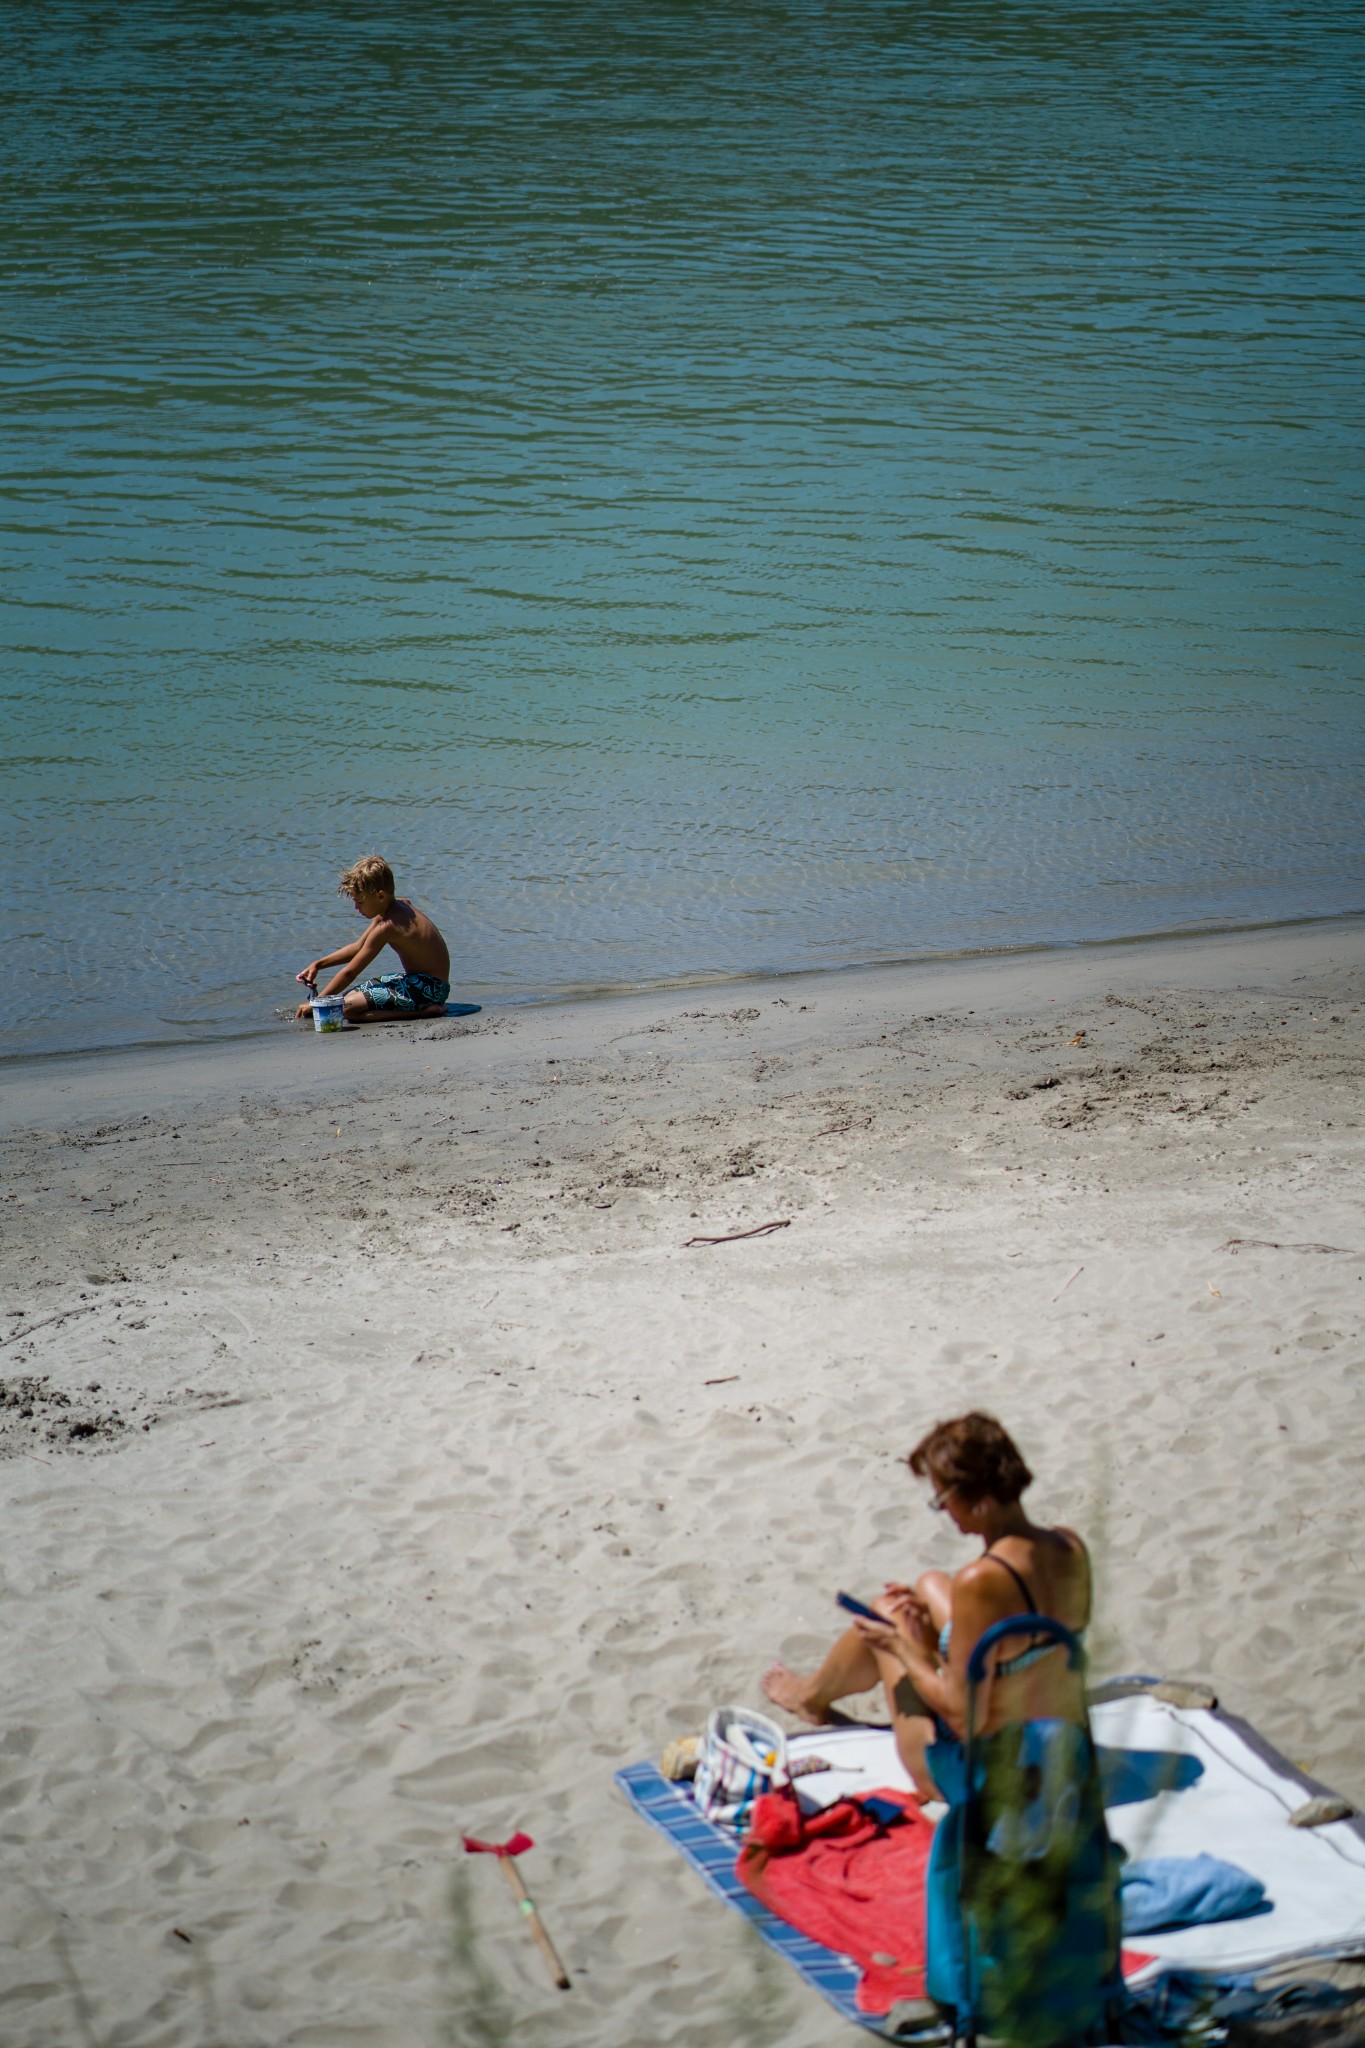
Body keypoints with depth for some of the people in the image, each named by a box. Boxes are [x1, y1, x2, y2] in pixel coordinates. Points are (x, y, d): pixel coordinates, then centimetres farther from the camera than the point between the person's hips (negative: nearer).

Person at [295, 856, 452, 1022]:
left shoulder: (386, 927, -21)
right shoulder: (400, 904, 8)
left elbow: (349, 973, -14)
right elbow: (358, 947, 19)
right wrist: (318, 964, 13)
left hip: (429, 989, -10)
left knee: (347, 1007, -23)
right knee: (351, 994, 17)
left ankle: (426, 1010, -16)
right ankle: (423, 1006, 8)